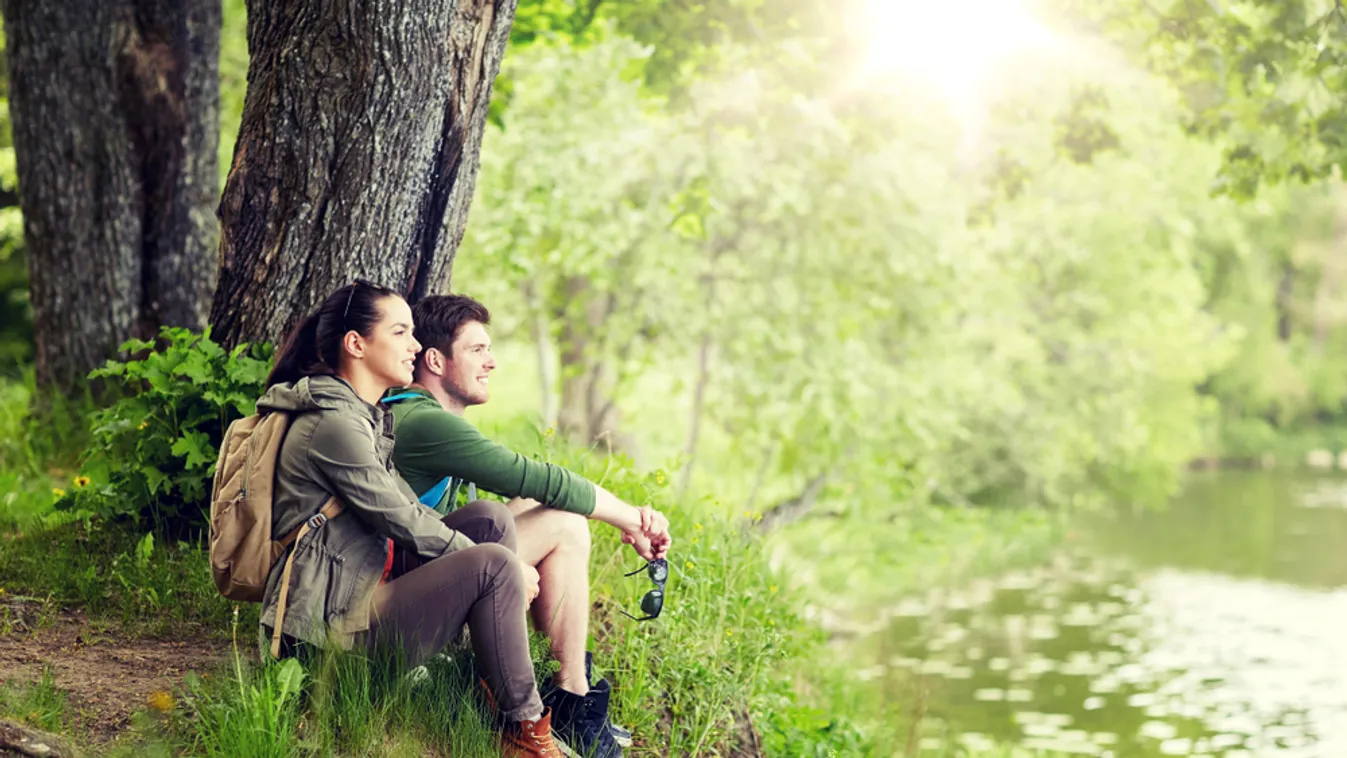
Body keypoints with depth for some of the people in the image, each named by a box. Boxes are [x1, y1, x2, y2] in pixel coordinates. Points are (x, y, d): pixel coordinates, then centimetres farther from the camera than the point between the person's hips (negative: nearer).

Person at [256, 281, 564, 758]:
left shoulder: (362, 415, 17)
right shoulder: (334, 424, -16)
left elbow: (404, 509, 15)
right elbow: (402, 522, -16)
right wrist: (508, 571, -8)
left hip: (355, 593, 10)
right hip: (331, 625, -10)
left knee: (493, 521, 3)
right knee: (495, 564, -21)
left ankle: (499, 685, 1)